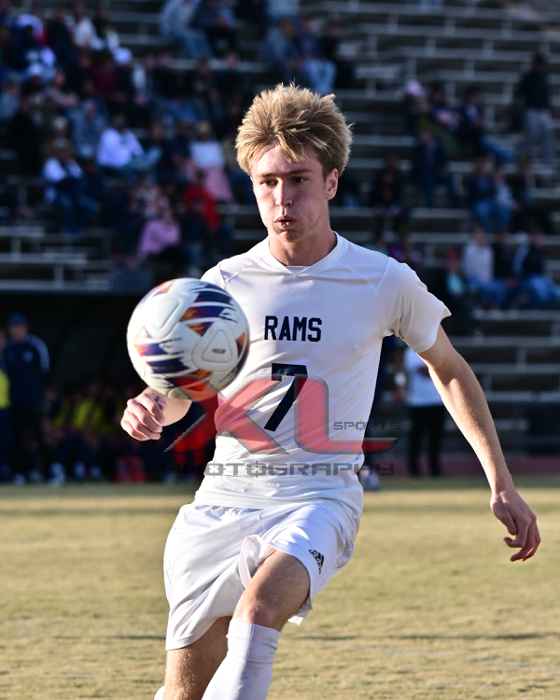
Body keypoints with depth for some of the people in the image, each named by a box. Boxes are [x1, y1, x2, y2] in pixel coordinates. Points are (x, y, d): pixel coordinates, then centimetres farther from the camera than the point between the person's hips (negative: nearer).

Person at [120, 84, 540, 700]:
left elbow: (449, 370, 16)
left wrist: (501, 484, 14)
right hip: (224, 496, 3)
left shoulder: (385, 283, -1)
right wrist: (151, 411, -13)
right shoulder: (228, 283, 2)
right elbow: (182, 390, 13)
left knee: (262, 604, -35)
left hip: (321, 494, -3)